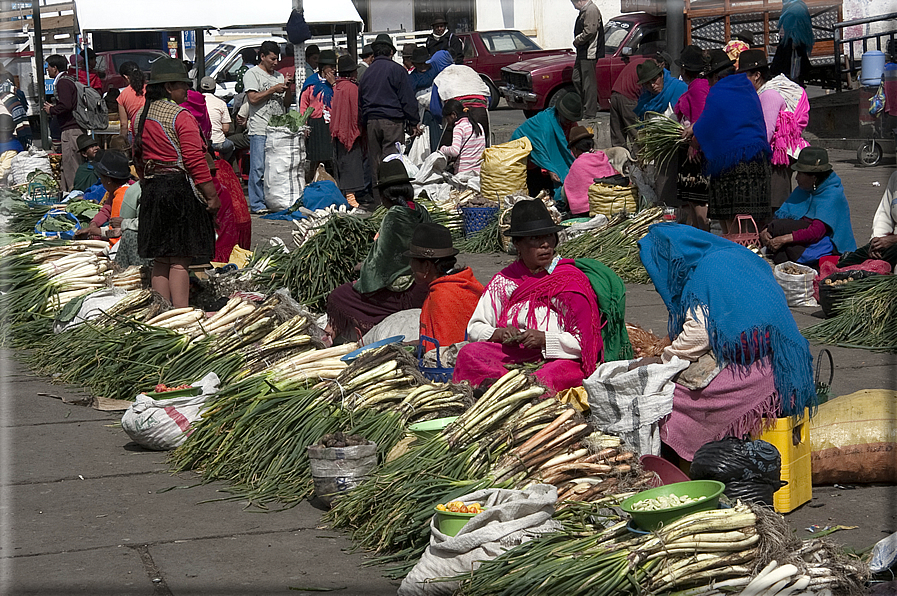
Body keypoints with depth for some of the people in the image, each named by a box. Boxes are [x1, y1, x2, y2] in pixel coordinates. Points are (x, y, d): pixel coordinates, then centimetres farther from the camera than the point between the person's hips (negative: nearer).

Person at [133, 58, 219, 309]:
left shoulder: (141, 117, 10)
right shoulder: (182, 117, -12)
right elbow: (195, 161, -16)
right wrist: (212, 196, -11)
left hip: (151, 190, 7)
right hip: (180, 189, -7)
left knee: (160, 261, 11)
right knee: (180, 262, -5)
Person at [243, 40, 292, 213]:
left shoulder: (279, 76, 20)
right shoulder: (252, 74, 1)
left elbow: (287, 103, 20)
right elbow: (253, 98, -11)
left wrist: (287, 89, 2)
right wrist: (273, 89, -8)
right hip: (259, 130, -6)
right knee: (259, 168, -7)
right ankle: (257, 204, -4)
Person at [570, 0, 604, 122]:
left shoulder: (591, 10, -15)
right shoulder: (584, 11, 17)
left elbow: (590, 31, -23)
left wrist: (577, 40, -10)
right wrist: (577, 41, 6)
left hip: (589, 54, -11)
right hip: (582, 54, 11)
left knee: (589, 82, -6)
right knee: (577, 79, 14)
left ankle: (590, 113, -2)